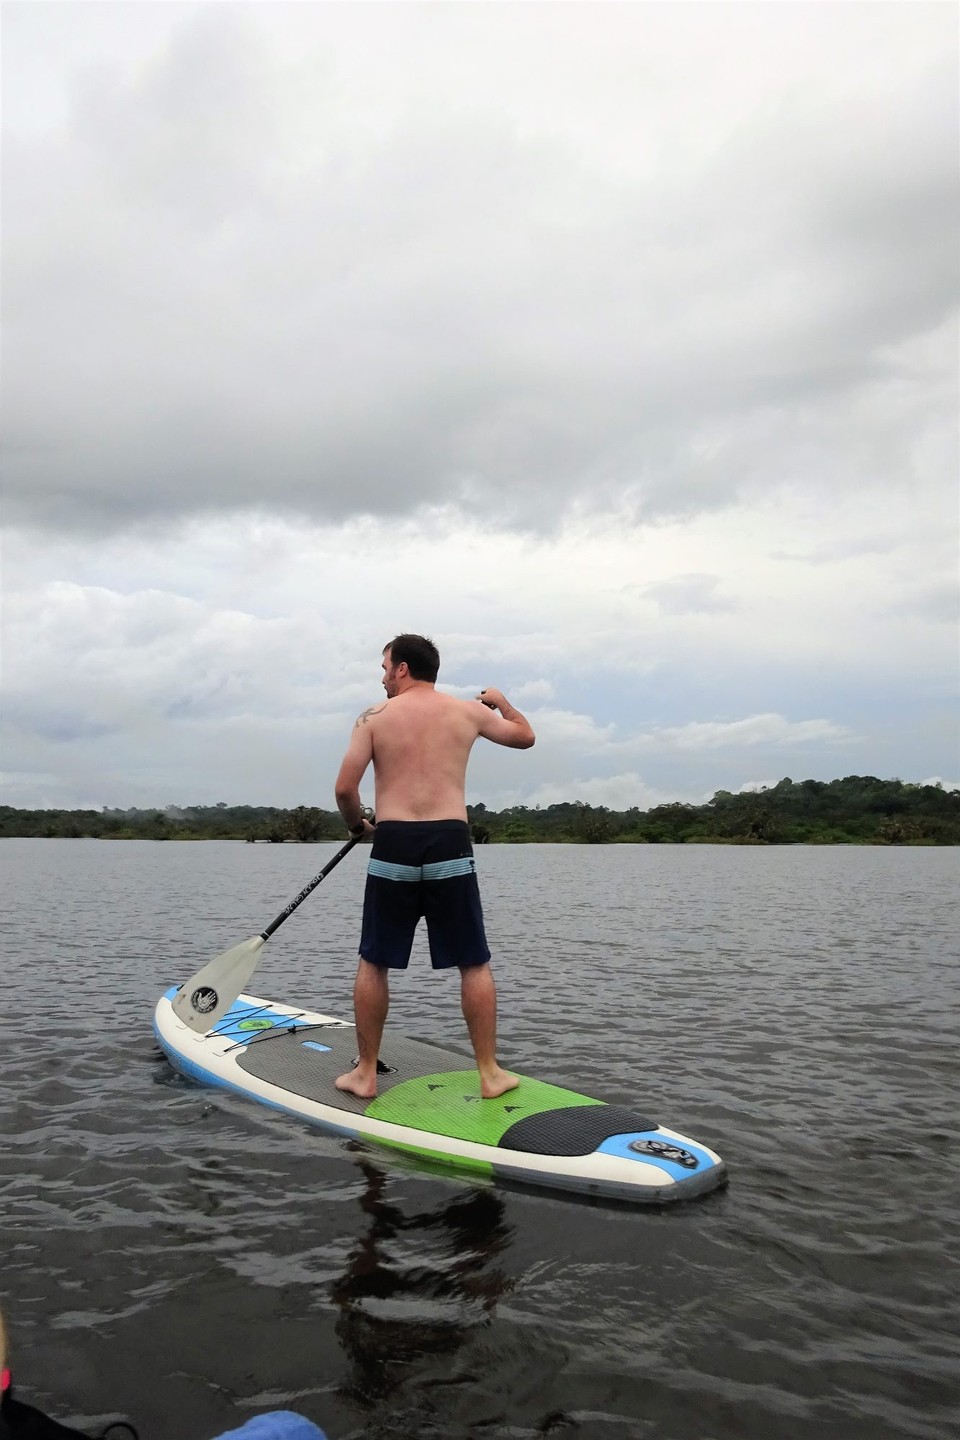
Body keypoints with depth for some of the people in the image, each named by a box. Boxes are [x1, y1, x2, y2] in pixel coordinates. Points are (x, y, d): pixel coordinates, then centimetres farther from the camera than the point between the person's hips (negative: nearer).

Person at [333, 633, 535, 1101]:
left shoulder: (374, 716, 3)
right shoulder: (469, 711, 8)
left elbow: (345, 787, -4)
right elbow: (525, 737, 24)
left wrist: (358, 825, 16)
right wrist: (501, 701, 41)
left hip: (392, 847, -1)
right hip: (450, 845, 1)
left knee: (374, 963, 14)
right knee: (474, 965, 11)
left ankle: (365, 1074, 21)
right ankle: (490, 1073, 15)